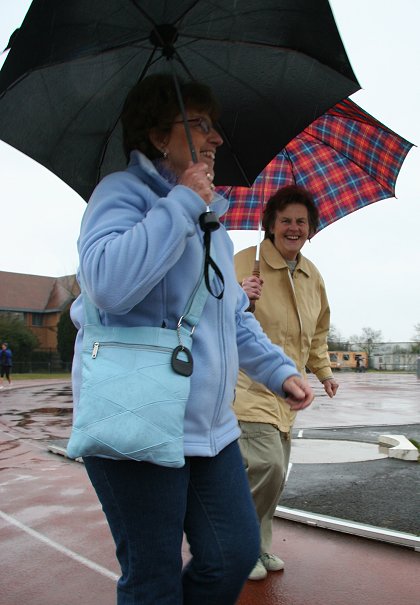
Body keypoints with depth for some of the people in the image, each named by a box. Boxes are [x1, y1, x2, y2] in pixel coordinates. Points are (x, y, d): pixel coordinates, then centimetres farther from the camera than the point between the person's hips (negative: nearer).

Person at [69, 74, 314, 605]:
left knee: (237, 555, 12)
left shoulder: (211, 220, 17)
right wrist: (183, 202, -19)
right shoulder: (123, 192, -7)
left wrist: (279, 370, 10)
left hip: (210, 424, 8)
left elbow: (235, 317, 23)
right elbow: (108, 283, -29)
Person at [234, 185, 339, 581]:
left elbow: (318, 330, 26)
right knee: (267, 466, -16)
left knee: (275, 473, 11)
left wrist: (323, 371, 22)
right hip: (247, 385, -7)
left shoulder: (312, 275, 12)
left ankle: (258, 548, 31)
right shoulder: (245, 261, -10)